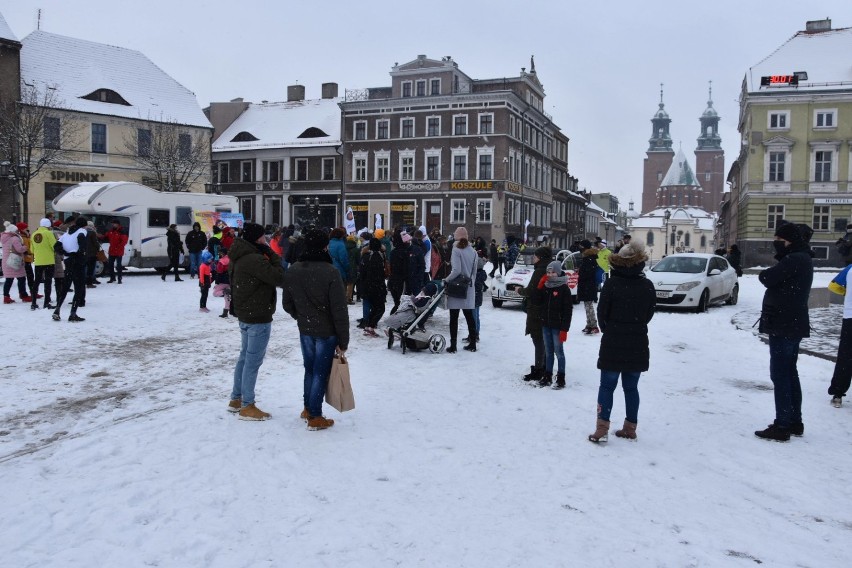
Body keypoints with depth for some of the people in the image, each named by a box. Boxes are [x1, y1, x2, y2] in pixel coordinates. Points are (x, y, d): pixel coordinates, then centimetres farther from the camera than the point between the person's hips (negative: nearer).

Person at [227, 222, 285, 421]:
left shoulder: (240, 257, 9)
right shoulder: (254, 259, -23)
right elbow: (279, 278, -23)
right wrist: (272, 255, -14)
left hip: (245, 314, 10)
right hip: (258, 316, -10)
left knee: (245, 357, 19)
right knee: (253, 360, -3)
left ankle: (236, 399, 28)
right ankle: (247, 407, 4)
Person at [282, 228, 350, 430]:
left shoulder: (292, 271, -2)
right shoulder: (330, 272, -21)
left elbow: (287, 303, 8)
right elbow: (340, 310, -19)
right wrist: (343, 340, -10)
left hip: (305, 330, 6)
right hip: (326, 332, -5)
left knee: (310, 368, 21)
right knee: (320, 372, 4)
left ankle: (308, 408, 32)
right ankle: (315, 417, 12)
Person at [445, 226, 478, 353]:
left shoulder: (456, 250, -12)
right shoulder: (472, 251, 5)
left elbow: (456, 270, -21)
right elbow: (474, 271, 9)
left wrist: (447, 280, -8)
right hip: (469, 289, 6)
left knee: (454, 318, 1)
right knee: (469, 316, 13)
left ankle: (453, 346, 2)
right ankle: (472, 344, 18)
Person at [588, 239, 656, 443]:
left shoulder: (611, 284, -14)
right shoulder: (648, 286, -2)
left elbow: (602, 313, -7)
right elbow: (649, 314, 3)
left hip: (613, 344, -3)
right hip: (638, 344, 3)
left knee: (607, 386, 4)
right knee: (631, 387, 13)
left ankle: (602, 430, 1)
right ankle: (630, 428, 19)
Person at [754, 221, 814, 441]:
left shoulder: (795, 260, -18)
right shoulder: (802, 258, 17)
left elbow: (768, 279, -20)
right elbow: (780, 281, 15)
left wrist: (763, 274, 0)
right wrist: (769, 275, -3)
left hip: (784, 324, -11)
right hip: (793, 323, 11)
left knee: (779, 374, -6)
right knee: (789, 372, 15)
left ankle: (782, 426, -3)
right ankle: (795, 422, 23)